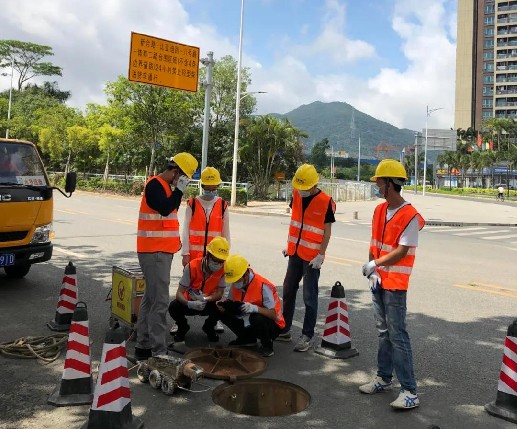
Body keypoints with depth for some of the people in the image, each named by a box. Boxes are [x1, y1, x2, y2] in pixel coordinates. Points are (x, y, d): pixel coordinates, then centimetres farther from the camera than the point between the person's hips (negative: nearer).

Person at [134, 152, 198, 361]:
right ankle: (158, 350, -6)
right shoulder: (155, 185, -12)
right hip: (154, 252, -10)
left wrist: (175, 238, 20)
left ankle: (143, 346, 20)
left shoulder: (164, 186, 18)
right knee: (160, 301, -10)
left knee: (151, 298, 12)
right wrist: (179, 190, -16)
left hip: (161, 250, 10)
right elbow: (165, 209, -26)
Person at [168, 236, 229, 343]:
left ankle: (209, 328, 5)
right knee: (173, 307, -30)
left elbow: (219, 294, -14)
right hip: (190, 303, -1)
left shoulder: (222, 269, -19)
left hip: (208, 303, 1)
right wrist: (189, 303, -46)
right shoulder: (192, 266, -24)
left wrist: (205, 299, -36)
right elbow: (179, 293, -24)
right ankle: (183, 327, 6)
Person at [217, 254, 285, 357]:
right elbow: (231, 304, 3)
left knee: (257, 318, -39)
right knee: (224, 313, -11)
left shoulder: (263, 286, -26)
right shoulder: (235, 284, -6)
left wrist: (255, 308, -45)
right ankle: (247, 338, 9)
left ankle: (267, 344, -9)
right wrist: (224, 306, -21)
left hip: (273, 326, -6)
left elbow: (273, 314, -29)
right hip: (248, 321, 6)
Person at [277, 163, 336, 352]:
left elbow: (327, 231, -10)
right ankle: (284, 329, 27)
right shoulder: (296, 194, 3)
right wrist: (289, 244, 13)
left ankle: (307, 336, 9)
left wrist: (321, 255, -15)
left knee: (309, 297, -1)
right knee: (288, 292, 14)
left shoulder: (326, 202, -14)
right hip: (295, 252, 7)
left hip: (312, 257, -6)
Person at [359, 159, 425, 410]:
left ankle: (409, 391, 1)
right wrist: (372, 272, -3)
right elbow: (374, 244, 9)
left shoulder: (410, 216, -15)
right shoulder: (379, 210, 8)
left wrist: (374, 264, -17)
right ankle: (384, 378, 29)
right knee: (383, 331, 16)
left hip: (395, 284, -8)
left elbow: (402, 252, -18)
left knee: (397, 335, -6)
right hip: (379, 280, 8)